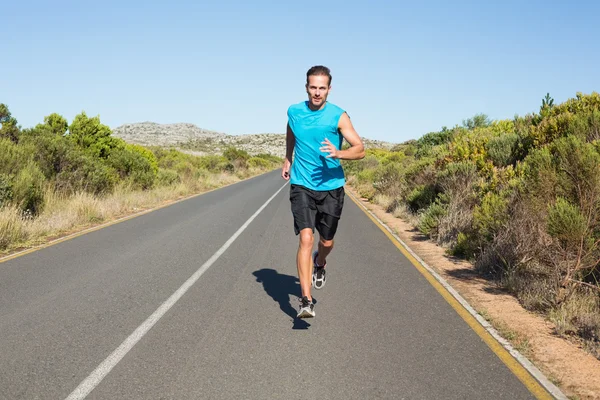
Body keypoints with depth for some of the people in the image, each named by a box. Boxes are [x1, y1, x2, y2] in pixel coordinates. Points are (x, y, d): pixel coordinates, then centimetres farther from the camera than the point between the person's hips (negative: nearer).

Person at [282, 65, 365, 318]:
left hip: (331, 188, 0)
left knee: (326, 242, 12)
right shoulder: (294, 112, 1)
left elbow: (360, 149, -13)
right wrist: (288, 160, 29)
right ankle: (306, 300, -16)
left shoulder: (338, 116, -8)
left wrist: (338, 153, -31)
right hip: (302, 186, 0)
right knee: (306, 239, -17)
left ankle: (320, 264, 50)